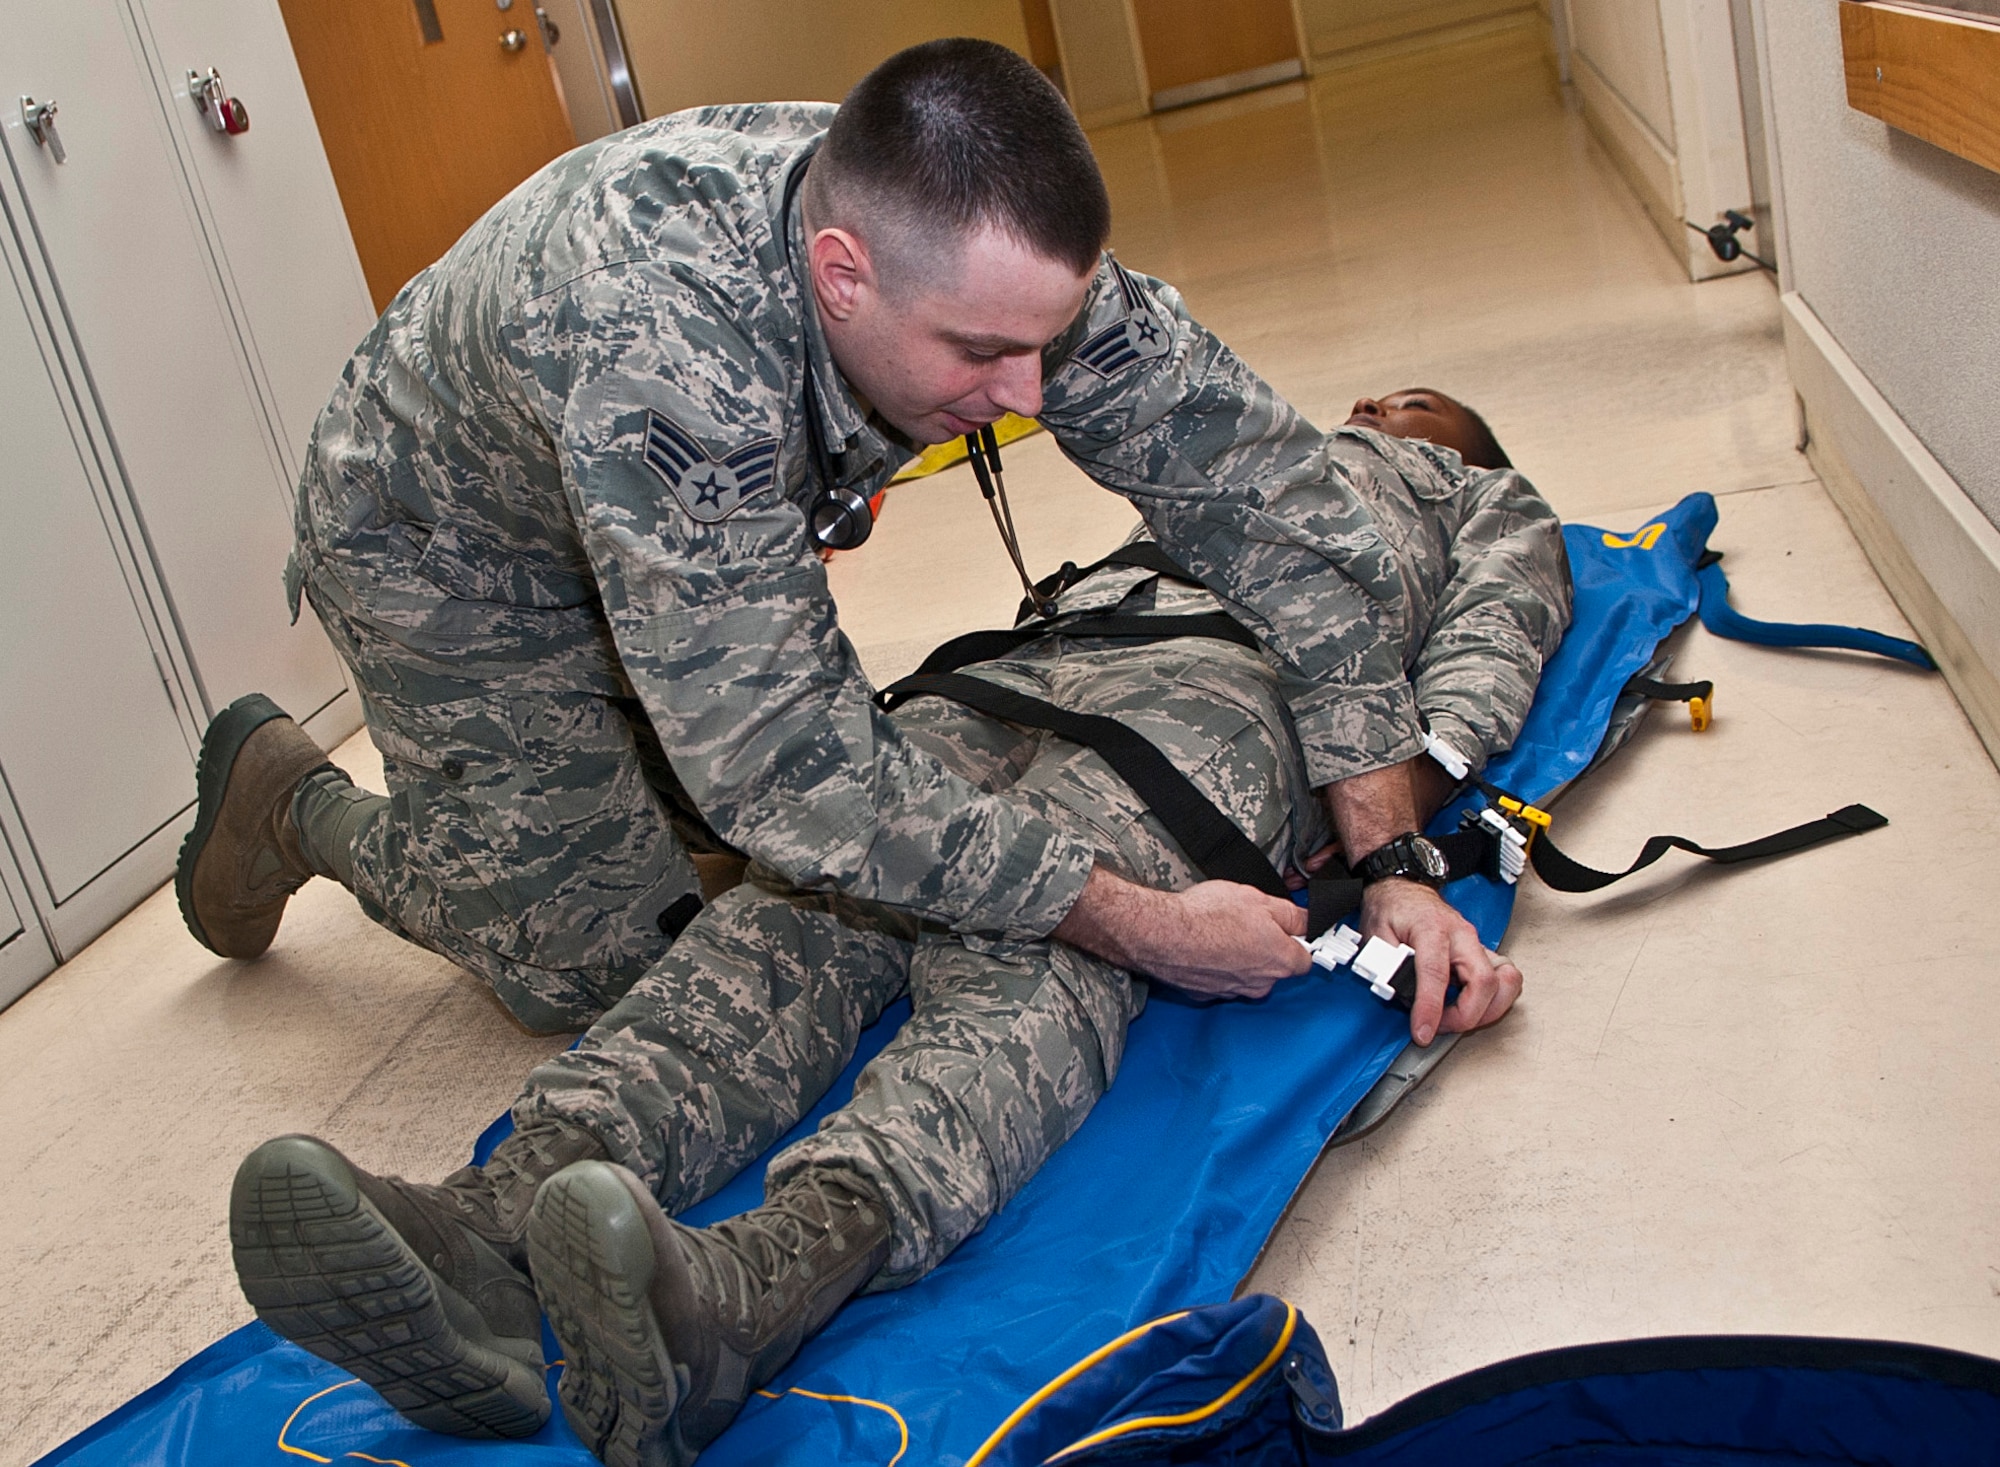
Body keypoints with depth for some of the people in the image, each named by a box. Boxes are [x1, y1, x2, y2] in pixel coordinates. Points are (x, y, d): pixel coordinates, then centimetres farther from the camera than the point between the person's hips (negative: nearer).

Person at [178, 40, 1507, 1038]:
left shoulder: (988, 250, -27)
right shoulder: (662, 341, -46)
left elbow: (1263, 480, -22)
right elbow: (785, 762, -44)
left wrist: (1393, 857, -26)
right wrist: (1142, 925, -42)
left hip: (713, 531, 6)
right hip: (453, 551, -6)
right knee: (612, 960, -1)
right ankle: (296, 803, 21)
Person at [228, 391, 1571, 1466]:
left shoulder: (1491, 506, 36)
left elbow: (1482, 660, 14)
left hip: (1226, 676, -3)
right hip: (1018, 665, 4)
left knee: (1030, 953, -35)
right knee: (811, 894, -27)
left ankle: (755, 1287, -62)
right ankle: (493, 1226, -51)